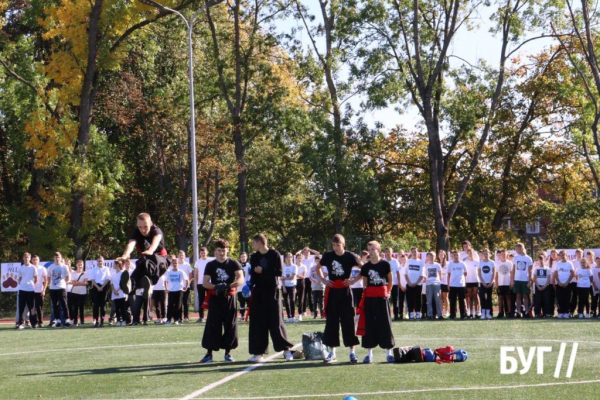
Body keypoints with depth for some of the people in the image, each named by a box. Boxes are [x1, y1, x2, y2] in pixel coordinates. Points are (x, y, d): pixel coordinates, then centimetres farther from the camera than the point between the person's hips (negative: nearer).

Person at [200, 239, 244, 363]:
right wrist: (215, 287, -20)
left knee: (230, 326, 1)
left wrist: (229, 286, -26)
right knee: (212, 326, -4)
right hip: (215, 299, 0)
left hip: (229, 298, 0)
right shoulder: (210, 265, 5)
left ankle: (228, 352, 10)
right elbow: (205, 283, 1)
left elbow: (241, 280, -9)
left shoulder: (233, 264, 2)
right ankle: (209, 353, -1)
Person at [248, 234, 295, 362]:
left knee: (275, 321, -4)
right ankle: (258, 352, 5)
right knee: (258, 322, 1)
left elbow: (278, 272, -10)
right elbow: (253, 275, 7)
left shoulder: (274, 254, -4)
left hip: (272, 291, -4)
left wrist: (263, 271, -15)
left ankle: (286, 349, 3)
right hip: (258, 292, 4)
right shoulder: (254, 257, 8)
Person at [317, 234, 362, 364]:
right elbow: (318, 268, 20)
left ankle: (352, 352, 2)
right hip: (332, 291, 3)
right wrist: (323, 280, 6)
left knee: (348, 320, -2)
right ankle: (332, 352, 12)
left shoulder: (350, 256, -4)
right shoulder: (328, 256, 3)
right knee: (331, 321, 5)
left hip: (345, 291, -3)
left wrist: (354, 280, -8)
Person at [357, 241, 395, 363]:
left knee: (385, 323, 1)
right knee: (369, 324, 3)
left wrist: (387, 292, 10)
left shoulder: (385, 264, -3)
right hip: (369, 297, 2)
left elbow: (390, 280, 7)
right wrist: (367, 292, 1)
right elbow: (365, 283, 11)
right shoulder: (365, 267, 4)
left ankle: (389, 353, 5)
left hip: (382, 297, -2)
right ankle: (369, 353, 8)